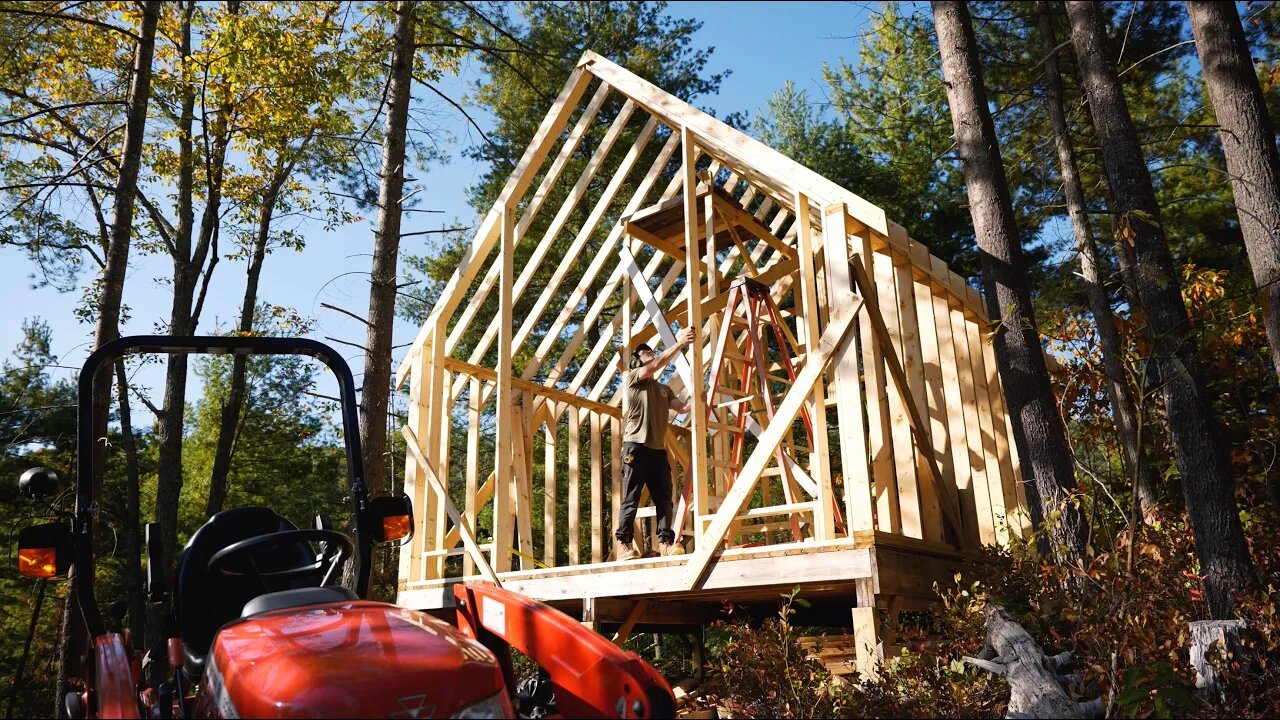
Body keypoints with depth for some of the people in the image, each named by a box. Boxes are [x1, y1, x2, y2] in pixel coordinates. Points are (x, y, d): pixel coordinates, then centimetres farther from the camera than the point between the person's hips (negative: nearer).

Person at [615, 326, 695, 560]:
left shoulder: (663, 389, 24)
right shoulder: (630, 378, 5)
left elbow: (682, 407, 11)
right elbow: (657, 365, -10)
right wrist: (680, 343, -13)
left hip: (658, 449, 6)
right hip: (636, 446, -6)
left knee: (664, 498, 0)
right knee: (631, 498, -6)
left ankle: (665, 542, 2)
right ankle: (623, 544, -2)